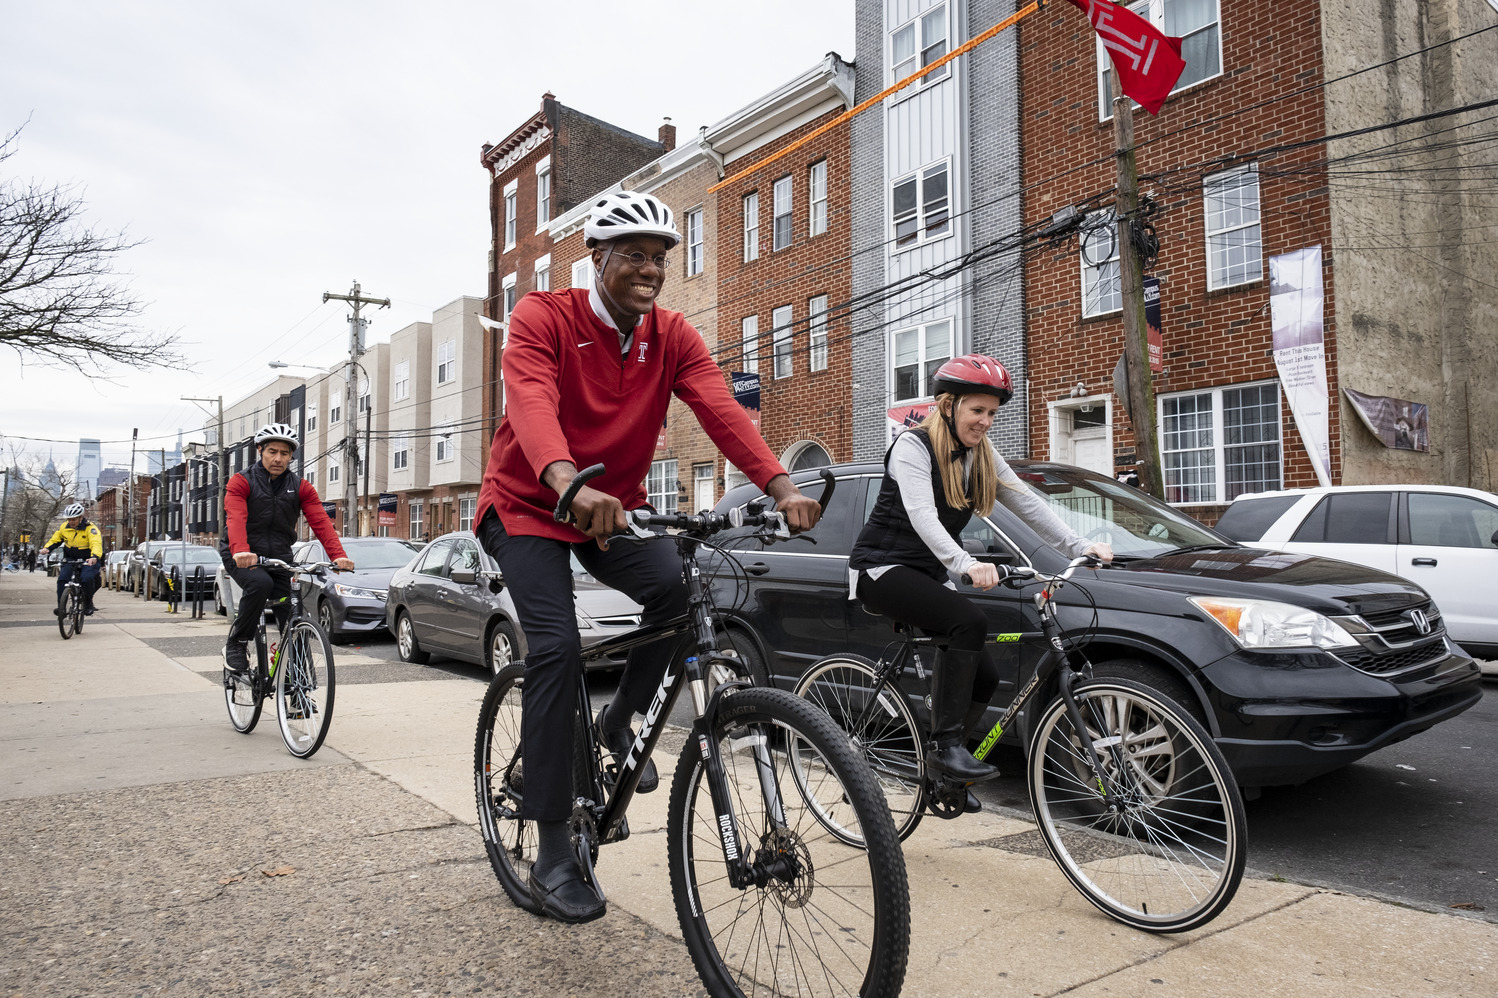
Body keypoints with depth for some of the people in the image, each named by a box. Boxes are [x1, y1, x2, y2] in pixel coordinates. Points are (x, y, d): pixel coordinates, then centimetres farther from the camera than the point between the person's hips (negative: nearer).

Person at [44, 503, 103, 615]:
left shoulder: (90, 528, -17)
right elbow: (55, 540, 13)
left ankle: (88, 603, -4)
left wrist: (95, 557, -51)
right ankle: (61, 606, -7)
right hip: (70, 560, 5)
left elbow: (96, 544, -32)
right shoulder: (64, 527, 0)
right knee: (62, 579, -18)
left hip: (88, 561, -4)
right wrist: (47, 549, -9)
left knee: (87, 578, -28)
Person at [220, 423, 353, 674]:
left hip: (279, 558, 3)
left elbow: (321, 522, -9)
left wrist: (338, 555, -26)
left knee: (285, 618, -2)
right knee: (260, 584, -33)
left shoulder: (301, 487, 3)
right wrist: (241, 551, -42)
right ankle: (235, 644, -15)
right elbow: (236, 519, -22)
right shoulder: (241, 482, -5)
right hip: (243, 557, -3)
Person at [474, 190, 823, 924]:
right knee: (557, 648, -21)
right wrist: (570, 485, -55)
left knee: (682, 585, -26)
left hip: (614, 508, 4)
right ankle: (552, 854, -7)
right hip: (529, 506, -3)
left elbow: (720, 410, -20)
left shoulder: (673, 336, -4)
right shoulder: (542, 316, -15)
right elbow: (532, 402, -34)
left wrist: (781, 487, -38)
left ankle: (621, 718, 4)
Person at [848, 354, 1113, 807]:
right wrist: (966, 564, -45)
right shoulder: (912, 446, -14)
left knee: (984, 676, -3)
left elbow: (1028, 504, 0)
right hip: (883, 567, -7)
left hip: (929, 573, 8)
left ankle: (943, 768, 16)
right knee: (969, 621, -31)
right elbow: (922, 516, -29)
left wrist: (1080, 546, -13)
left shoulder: (981, 456, 8)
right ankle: (947, 747, -26)